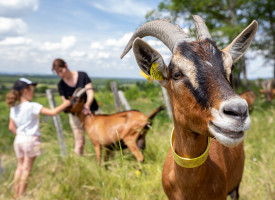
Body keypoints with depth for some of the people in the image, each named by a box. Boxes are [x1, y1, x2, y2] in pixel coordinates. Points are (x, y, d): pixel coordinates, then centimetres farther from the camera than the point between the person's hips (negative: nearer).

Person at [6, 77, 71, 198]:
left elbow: (11, 127, 9)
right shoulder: (32, 106, -15)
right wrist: (65, 105, -9)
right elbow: (53, 112, -20)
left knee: (20, 166, 18)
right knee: (26, 168, 5)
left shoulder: (14, 108, 5)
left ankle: (16, 193, 23)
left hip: (19, 139, 6)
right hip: (31, 139, -6)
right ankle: (20, 195, 11)